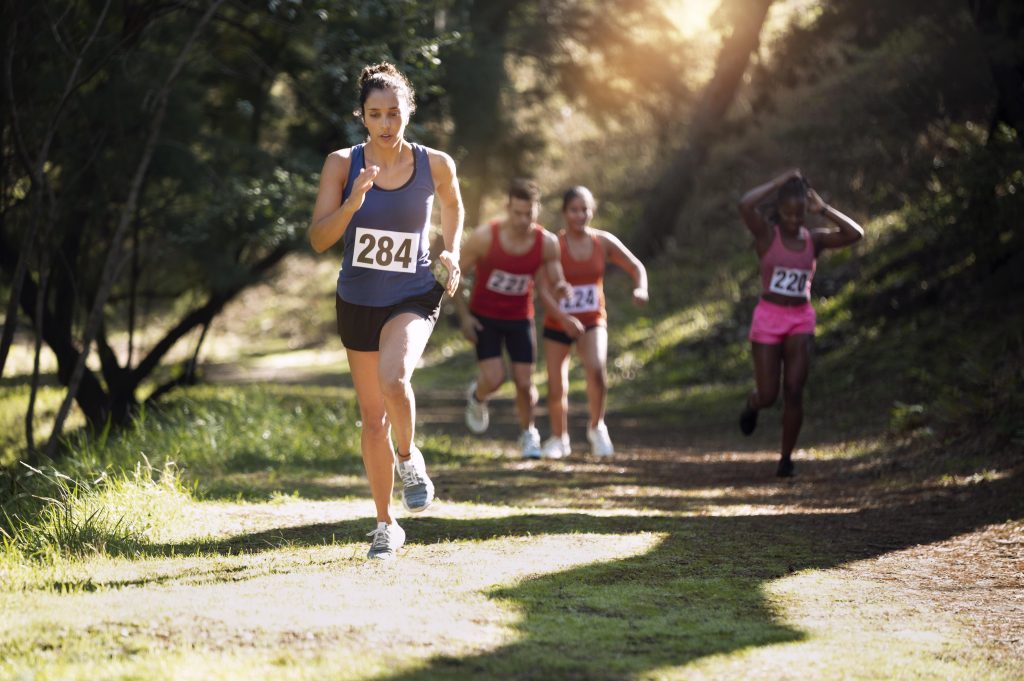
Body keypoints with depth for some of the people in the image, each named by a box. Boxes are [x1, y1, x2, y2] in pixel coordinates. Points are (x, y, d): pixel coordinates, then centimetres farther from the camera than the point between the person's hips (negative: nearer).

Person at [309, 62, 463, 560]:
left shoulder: (435, 165, -7)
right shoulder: (342, 164, -8)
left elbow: (452, 206, 15)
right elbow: (319, 240, -12)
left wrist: (452, 253, 0)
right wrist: (352, 202, -28)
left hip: (412, 298, -2)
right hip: (358, 300, 2)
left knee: (393, 380, -32)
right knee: (372, 418, 10)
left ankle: (409, 457, -1)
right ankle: (386, 526, 25)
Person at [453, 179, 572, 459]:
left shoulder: (547, 243, -15)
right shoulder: (485, 237, -21)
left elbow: (555, 285, -5)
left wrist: (561, 289, -31)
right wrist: (464, 315, -12)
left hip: (520, 318, 2)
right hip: (484, 317, -2)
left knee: (524, 383, -2)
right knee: (494, 378, -15)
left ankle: (528, 434, 25)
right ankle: (477, 398, 23)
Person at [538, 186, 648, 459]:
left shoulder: (604, 242, -3)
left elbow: (636, 267, 3)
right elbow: (544, 289, -20)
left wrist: (641, 288, -20)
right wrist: (564, 318, -34)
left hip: (593, 322, 1)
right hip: (557, 324, 0)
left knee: (597, 368, -27)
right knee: (557, 388, 1)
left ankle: (596, 427, -4)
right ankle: (559, 439, 29)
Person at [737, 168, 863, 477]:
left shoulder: (814, 239, 4)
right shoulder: (767, 234, -5)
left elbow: (855, 234, -7)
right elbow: (745, 205, -23)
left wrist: (823, 209, -6)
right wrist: (779, 182, -14)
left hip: (801, 320, 2)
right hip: (768, 316, -2)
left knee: (794, 392, -6)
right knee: (767, 396, -1)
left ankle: (786, 458, 5)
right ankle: (752, 405, 36)